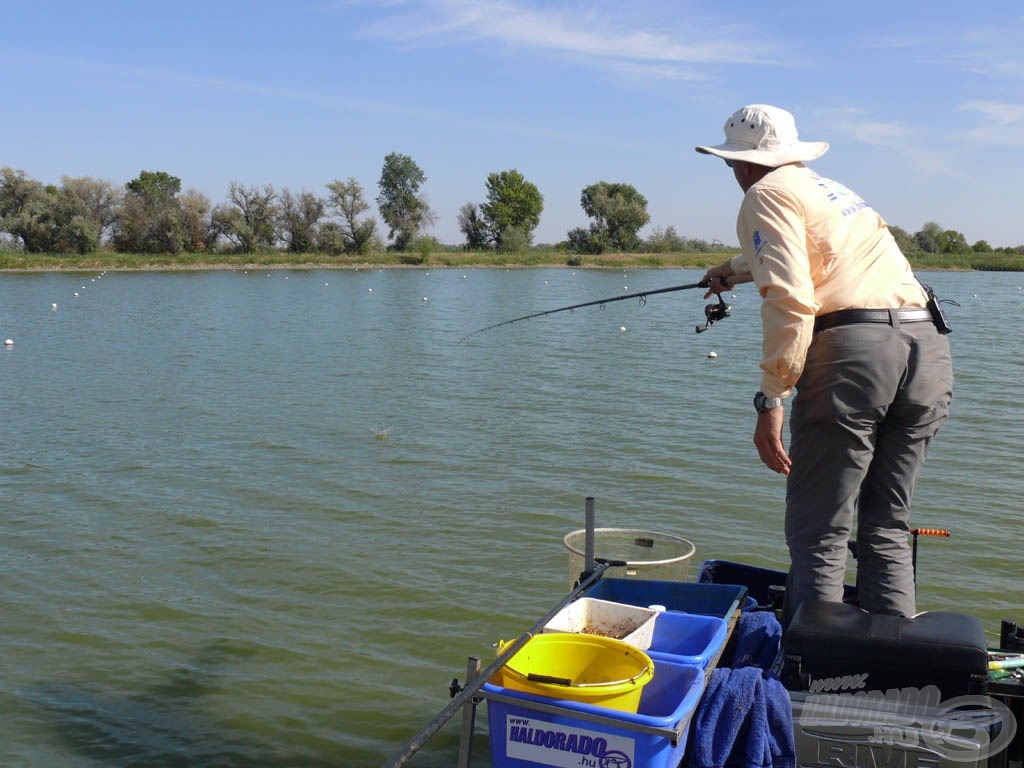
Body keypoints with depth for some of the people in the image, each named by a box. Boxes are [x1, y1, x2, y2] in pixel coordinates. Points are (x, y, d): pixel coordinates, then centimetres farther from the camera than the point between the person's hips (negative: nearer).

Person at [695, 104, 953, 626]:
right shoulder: (831, 189, 30)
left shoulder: (768, 193, 4)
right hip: (929, 346, 8)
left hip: (855, 348, -8)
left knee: (818, 535, -1)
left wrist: (772, 400, -14)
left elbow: (789, 298, -13)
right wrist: (734, 270, 70)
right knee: (888, 529, 14)